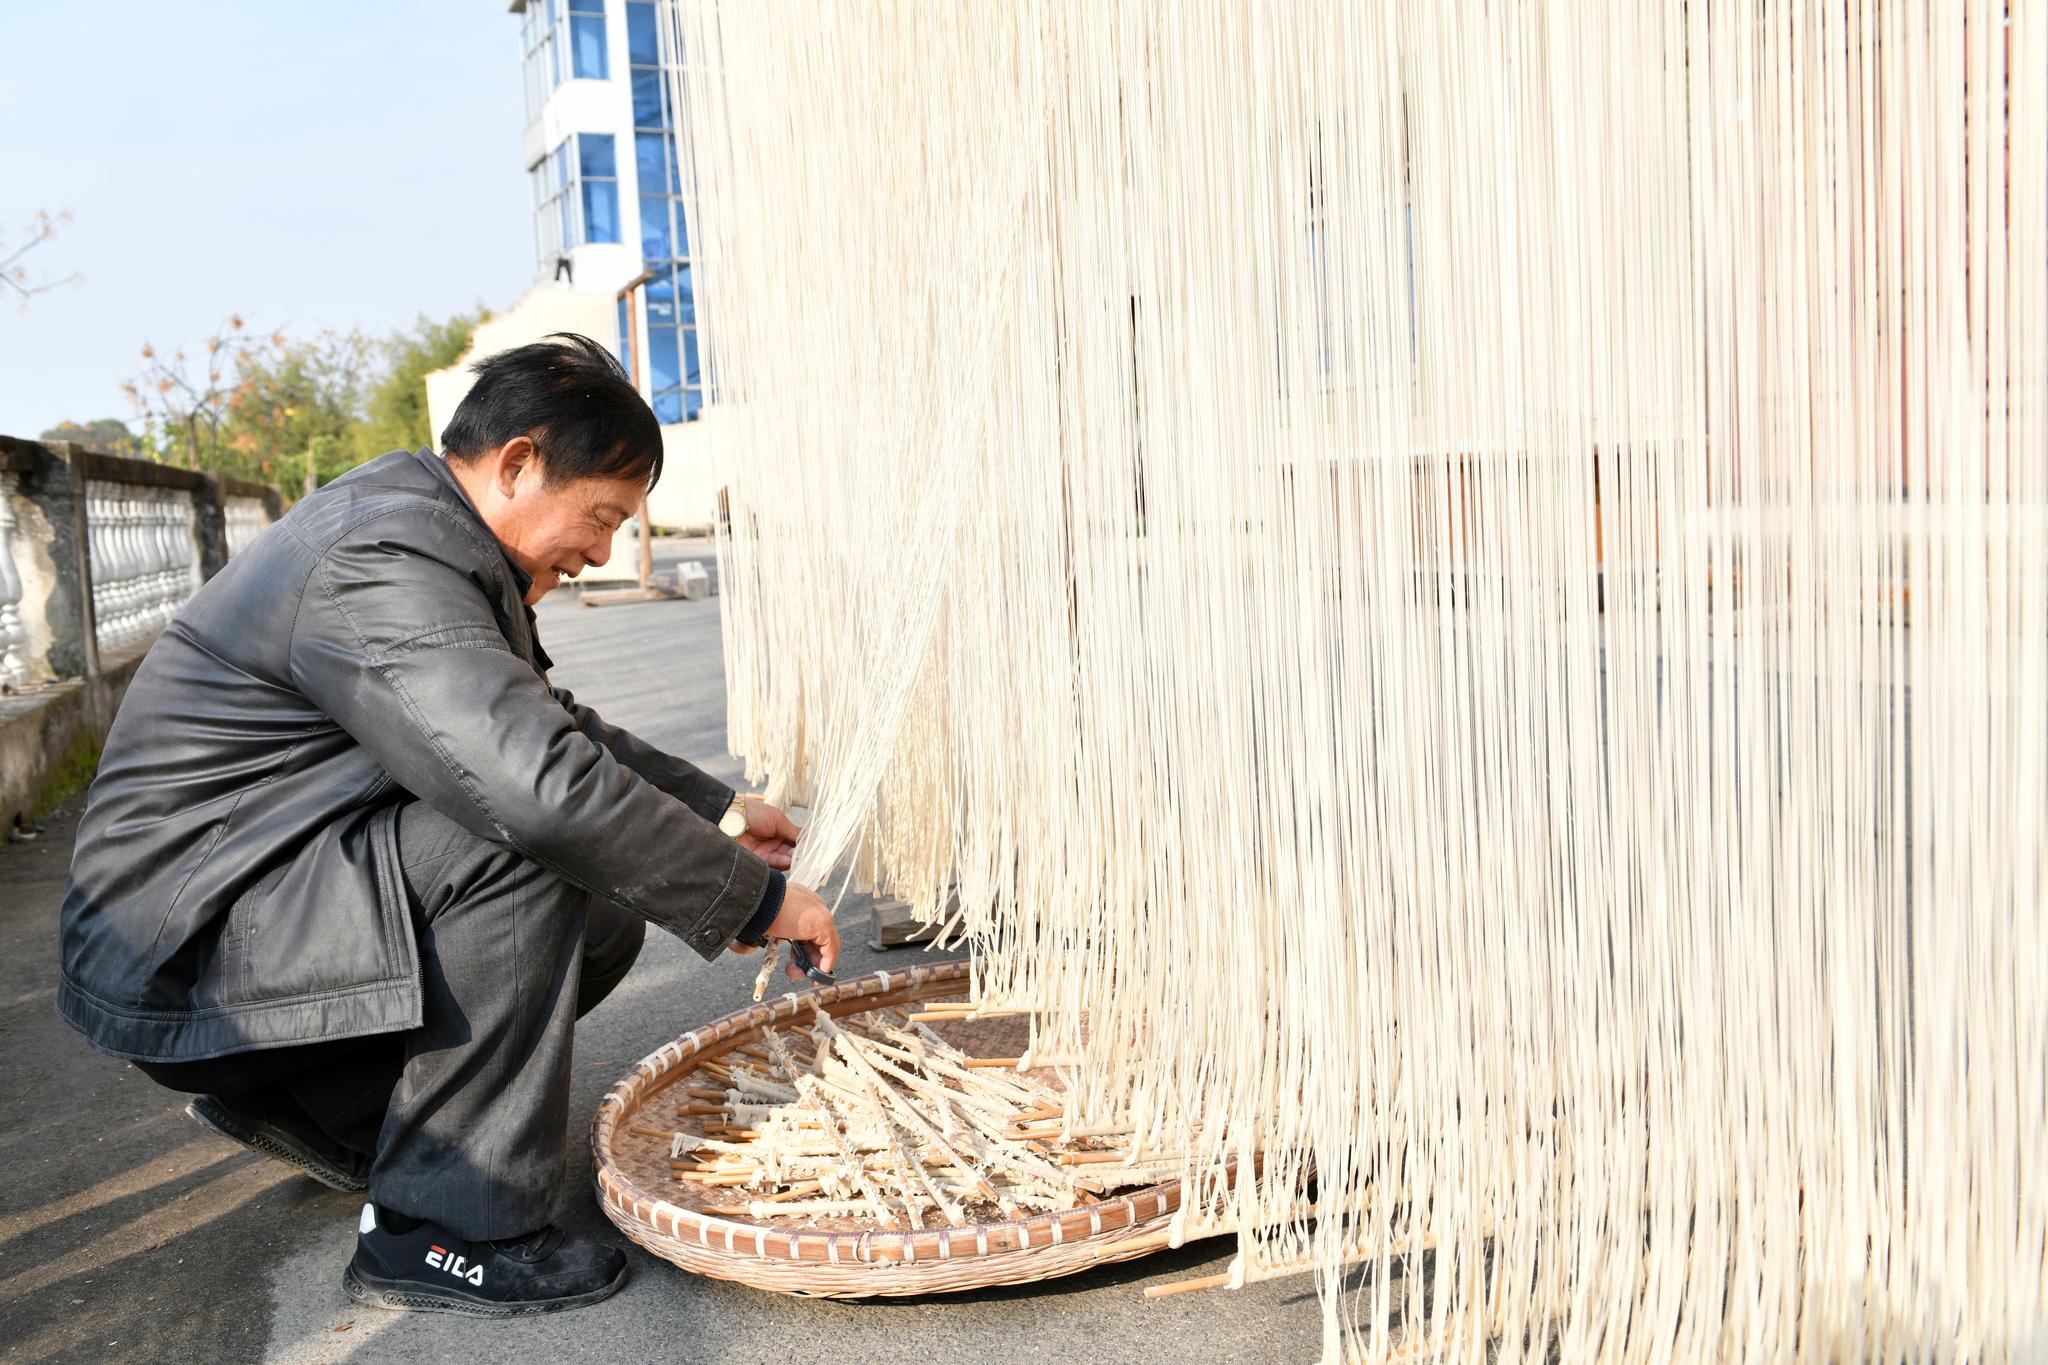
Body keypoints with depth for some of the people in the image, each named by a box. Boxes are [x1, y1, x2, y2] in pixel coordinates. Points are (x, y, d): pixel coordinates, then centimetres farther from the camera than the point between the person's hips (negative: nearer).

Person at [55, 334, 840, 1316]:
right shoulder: (378, 569, -25)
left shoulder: (419, 529, 9)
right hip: (179, 943, -10)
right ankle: (438, 1230, -15)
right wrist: (756, 898, -25)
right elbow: (544, 782, -36)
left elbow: (547, 725, 19)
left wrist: (718, 810, 13)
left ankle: (310, 1107, 18)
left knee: (603, 916, 4)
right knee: (534, 848, -27)